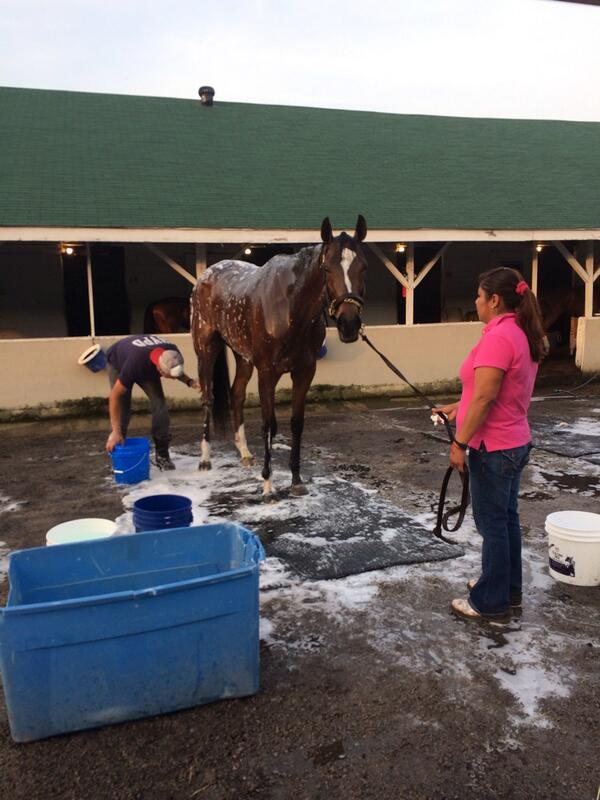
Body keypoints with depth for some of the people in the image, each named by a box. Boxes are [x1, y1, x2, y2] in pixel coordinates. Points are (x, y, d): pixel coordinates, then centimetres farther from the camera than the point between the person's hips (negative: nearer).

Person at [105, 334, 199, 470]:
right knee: (122, 411, -15)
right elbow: (115, 396, -37)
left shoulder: (172, 354, -32)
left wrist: (189, 381, -26)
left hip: (148, 368, 4)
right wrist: (115, 432, -38)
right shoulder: (135, 362, -46)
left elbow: (176, 371, -5)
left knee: (160, 405, -12)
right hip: (118, 364, -4)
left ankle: (162, 455, -2)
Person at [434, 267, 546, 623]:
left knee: (493, 524, 2)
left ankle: (492, 603, 16)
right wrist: (459, 408, 17)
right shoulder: (523, 334, 9)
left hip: (493, 448, -10)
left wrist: (460, 442, -20)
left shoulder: (498, 337, -22)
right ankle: (508, 588, 34)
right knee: (506, 517, 19)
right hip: (515, 443, 10)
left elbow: (485, 397, -26)